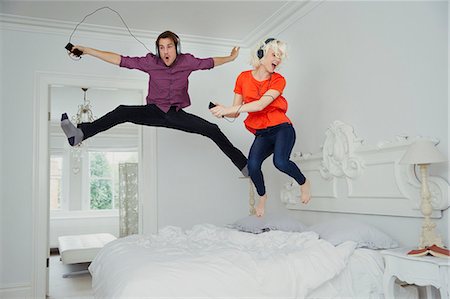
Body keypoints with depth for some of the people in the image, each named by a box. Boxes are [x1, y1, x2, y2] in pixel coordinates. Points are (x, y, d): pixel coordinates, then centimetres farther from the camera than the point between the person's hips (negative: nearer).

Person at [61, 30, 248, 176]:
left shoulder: (187, 61, -5)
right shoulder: (151, 62, -9)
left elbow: (209, 62, 11)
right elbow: (120, 60, -9)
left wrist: (231, 58, 19)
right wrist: (86, 50, -11)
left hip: (177, 115, 0)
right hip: (155, 111, 0)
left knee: (213, 130, -10)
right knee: (122, 112, -24)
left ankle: (245, 166, -1)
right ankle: (80, 134, -32)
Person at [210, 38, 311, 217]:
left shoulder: (278, 80, -4)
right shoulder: (244, 78, 3)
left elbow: (261, 104, -21)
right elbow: (235, 112, 3)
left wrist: (230, 109, -29)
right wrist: (223, 112, -21)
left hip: (281, 128, -2)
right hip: (262, 134, 2)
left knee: (280, 161, -29)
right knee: (252, 165, -23)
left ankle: (304, 183, 5)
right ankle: (262, 196, 10)